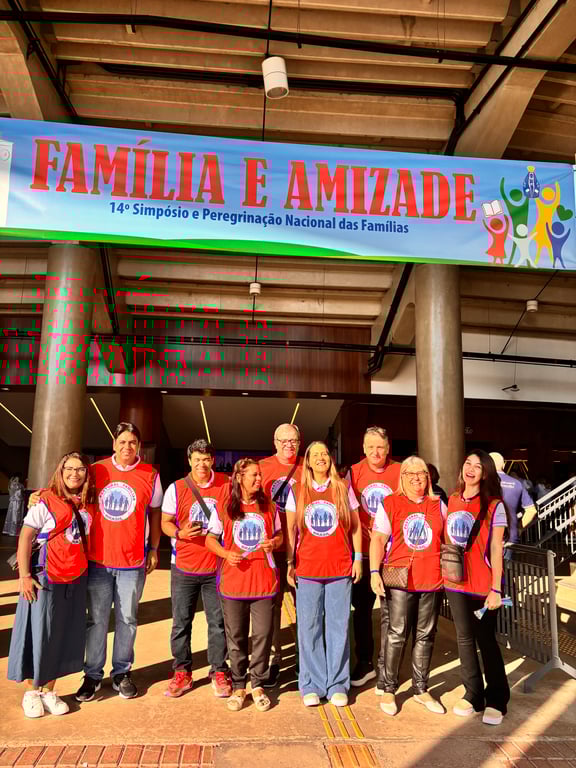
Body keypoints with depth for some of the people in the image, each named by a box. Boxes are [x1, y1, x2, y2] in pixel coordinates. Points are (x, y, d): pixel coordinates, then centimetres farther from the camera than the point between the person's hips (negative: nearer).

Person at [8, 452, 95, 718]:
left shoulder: (89, 504, 6)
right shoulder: (45, 501, -9)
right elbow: (25, 538, -10)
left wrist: (86, 568, 6)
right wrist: (24, 576, -14)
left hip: (76, 579, 5)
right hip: (45, 578, -5)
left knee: (64, 635, 11)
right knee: (38, 633, 4)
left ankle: (48, 690, 27)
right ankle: (31, 691, 24)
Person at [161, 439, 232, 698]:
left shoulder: (227, 485, -2)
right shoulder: (176, 488, -3)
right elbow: (165, 522, 1)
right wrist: (180, 533, -20)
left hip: (217, 567, 0)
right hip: (184, 568, 0)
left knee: (218, 622, 7)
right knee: (181, 623, 10)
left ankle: (219, 672, 23)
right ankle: (182, 672, 27)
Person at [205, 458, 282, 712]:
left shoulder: (269, 507, 4)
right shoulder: (223, 508, -2)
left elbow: (279, 535, 13)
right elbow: (210, 539, 4)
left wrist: (274, 542, -9)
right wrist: (226, 554, -14)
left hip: (264, 580, 1)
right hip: (233, 581, -1)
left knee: (263, 634, 4)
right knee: (236, 637, 10)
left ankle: (257, 685, 22)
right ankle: (238, 686, 25)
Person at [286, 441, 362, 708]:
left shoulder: (343, 489, 4)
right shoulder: (298, 491, 4)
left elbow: (355, 526, 8)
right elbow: (290, 530, 6)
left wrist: (358, 558, 2)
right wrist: (290, 562, 1)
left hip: (340, 567, 0)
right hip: (307, 568, 0)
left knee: (338, 626, 6)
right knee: (309, 627, 5)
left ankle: (337, 685, 19)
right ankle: (312, 685, 18)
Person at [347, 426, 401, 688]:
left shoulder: (400, 472, -3)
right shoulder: (354, 472, 1)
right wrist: (363, 533, -10)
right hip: (362, 552, 2)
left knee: (389, 613, 3)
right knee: (361, 609, 12)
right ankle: (365, 663, 29)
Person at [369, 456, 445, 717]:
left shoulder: (438, 505, 9)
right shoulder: (389, 504, -1)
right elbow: (378, 540, -4)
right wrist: (374, 572, -12)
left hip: (432, 580, 3)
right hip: (400, 580, -3)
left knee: (425, 635, 11)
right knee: (397, 635, -1)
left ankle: (421, 689, 26)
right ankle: (389, 690, 14)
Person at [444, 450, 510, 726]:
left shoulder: (494, 506, -8)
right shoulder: (452, 501, 5)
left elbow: (496, 549, -9)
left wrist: (496, 589, -11)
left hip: (483, 585, -4)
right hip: (455, 582, 4)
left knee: (486, 640, 5)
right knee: (465, 638, 11)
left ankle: (496, 701, 22)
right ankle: (472, 695, 25)